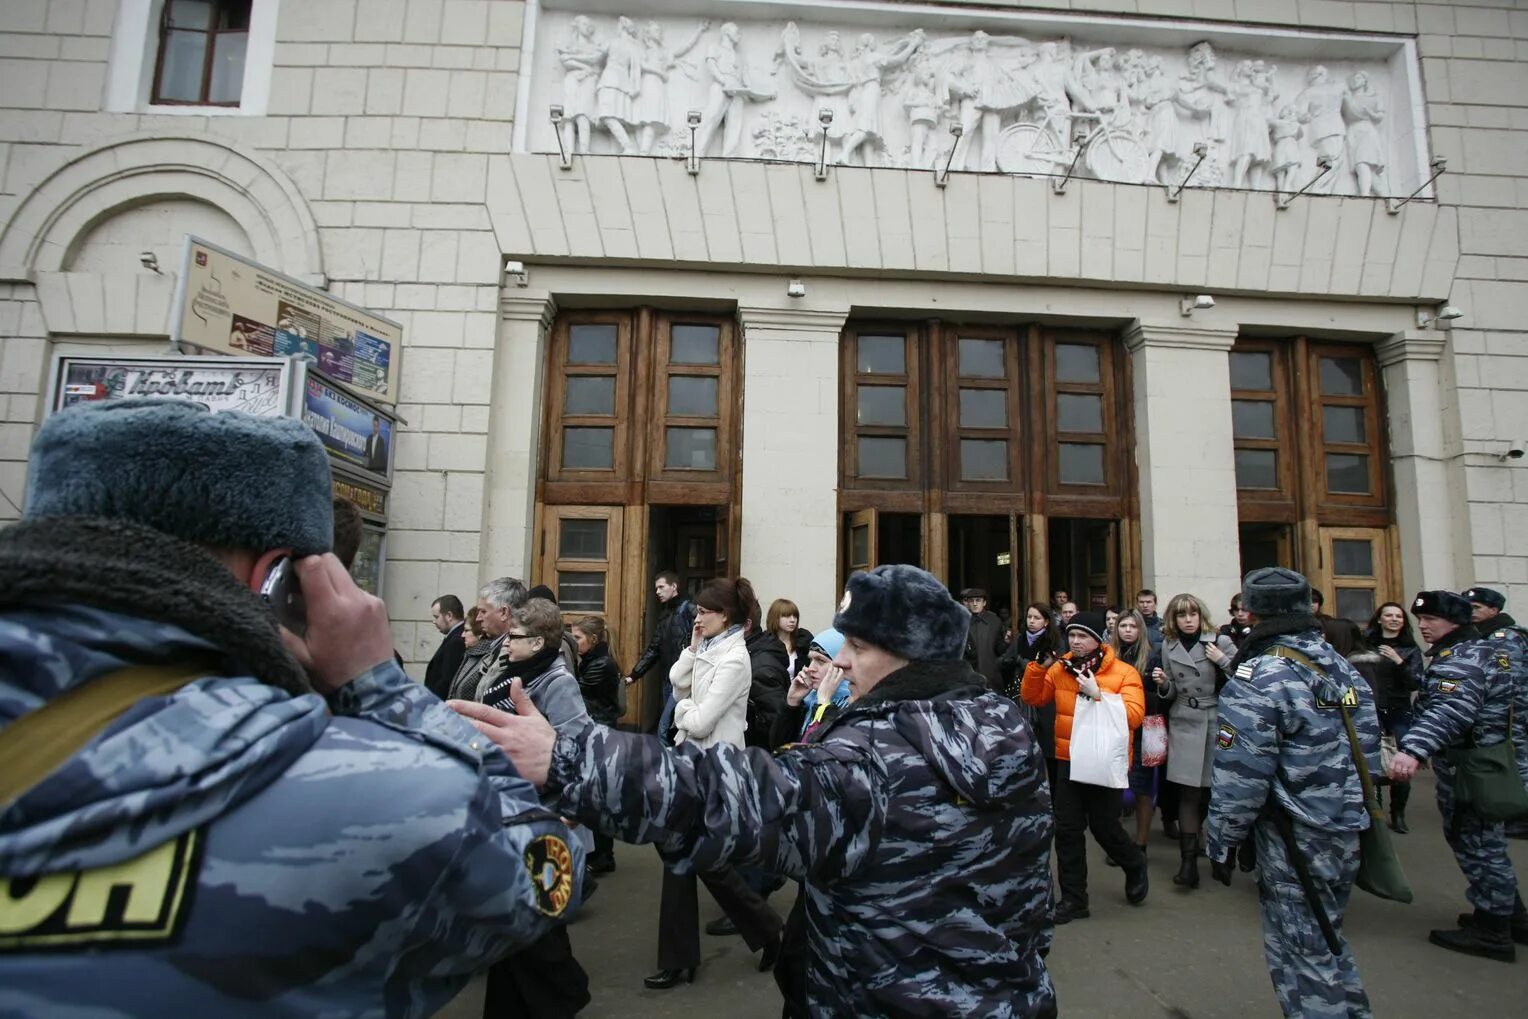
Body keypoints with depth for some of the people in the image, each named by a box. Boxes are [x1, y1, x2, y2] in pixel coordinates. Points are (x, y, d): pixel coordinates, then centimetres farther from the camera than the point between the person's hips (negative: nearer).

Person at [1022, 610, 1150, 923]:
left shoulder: (1123, 673, -10)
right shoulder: (1060, 668, 2)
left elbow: (1134, 715, -20)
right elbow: (1033, 699, 1)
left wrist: (1097, 694, -26)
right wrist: (1039, 667, -12)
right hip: (1068, 762, 4)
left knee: (1103, 828, 7)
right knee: (1067, 830, 7)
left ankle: (1135, 865, 41)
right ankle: (1073, 898, 21)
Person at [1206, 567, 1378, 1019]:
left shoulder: (1257, 680, -20)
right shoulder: (1343, 668, 6)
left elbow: (1240, 778, -21)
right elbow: (1367, 752, 13)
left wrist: (1222, 843, -10)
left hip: (1295, 843, -8)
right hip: (1348, 830, 9)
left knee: (1303, 953, 5)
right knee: (1325, 939, 25)